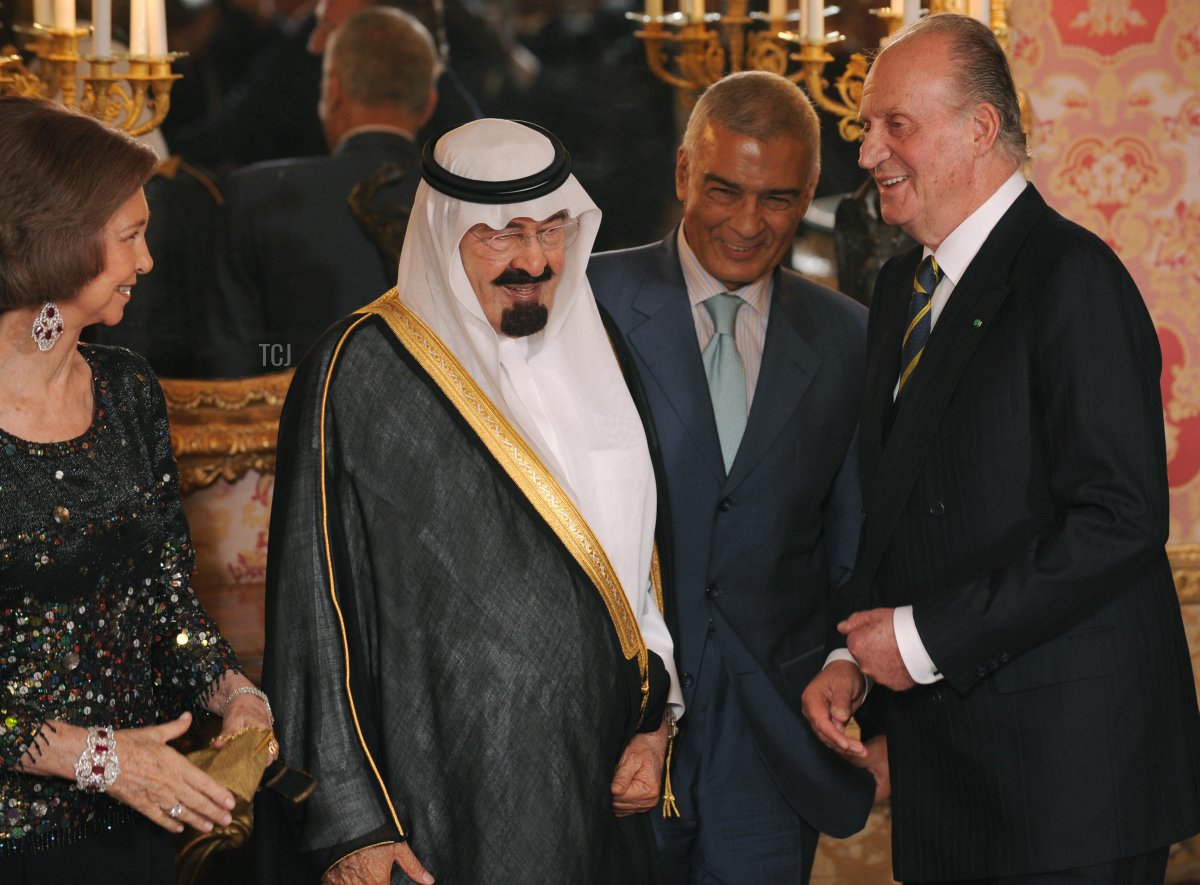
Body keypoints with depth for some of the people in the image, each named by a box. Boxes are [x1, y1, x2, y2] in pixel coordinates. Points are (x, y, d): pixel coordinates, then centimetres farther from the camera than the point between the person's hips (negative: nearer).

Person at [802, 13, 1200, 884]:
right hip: (941, 750, 8)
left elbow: (1122, 517, -21)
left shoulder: (1071, 278, -13)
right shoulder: (903, 286, 14)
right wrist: (852, 656, 4)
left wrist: (927, 638, -18)